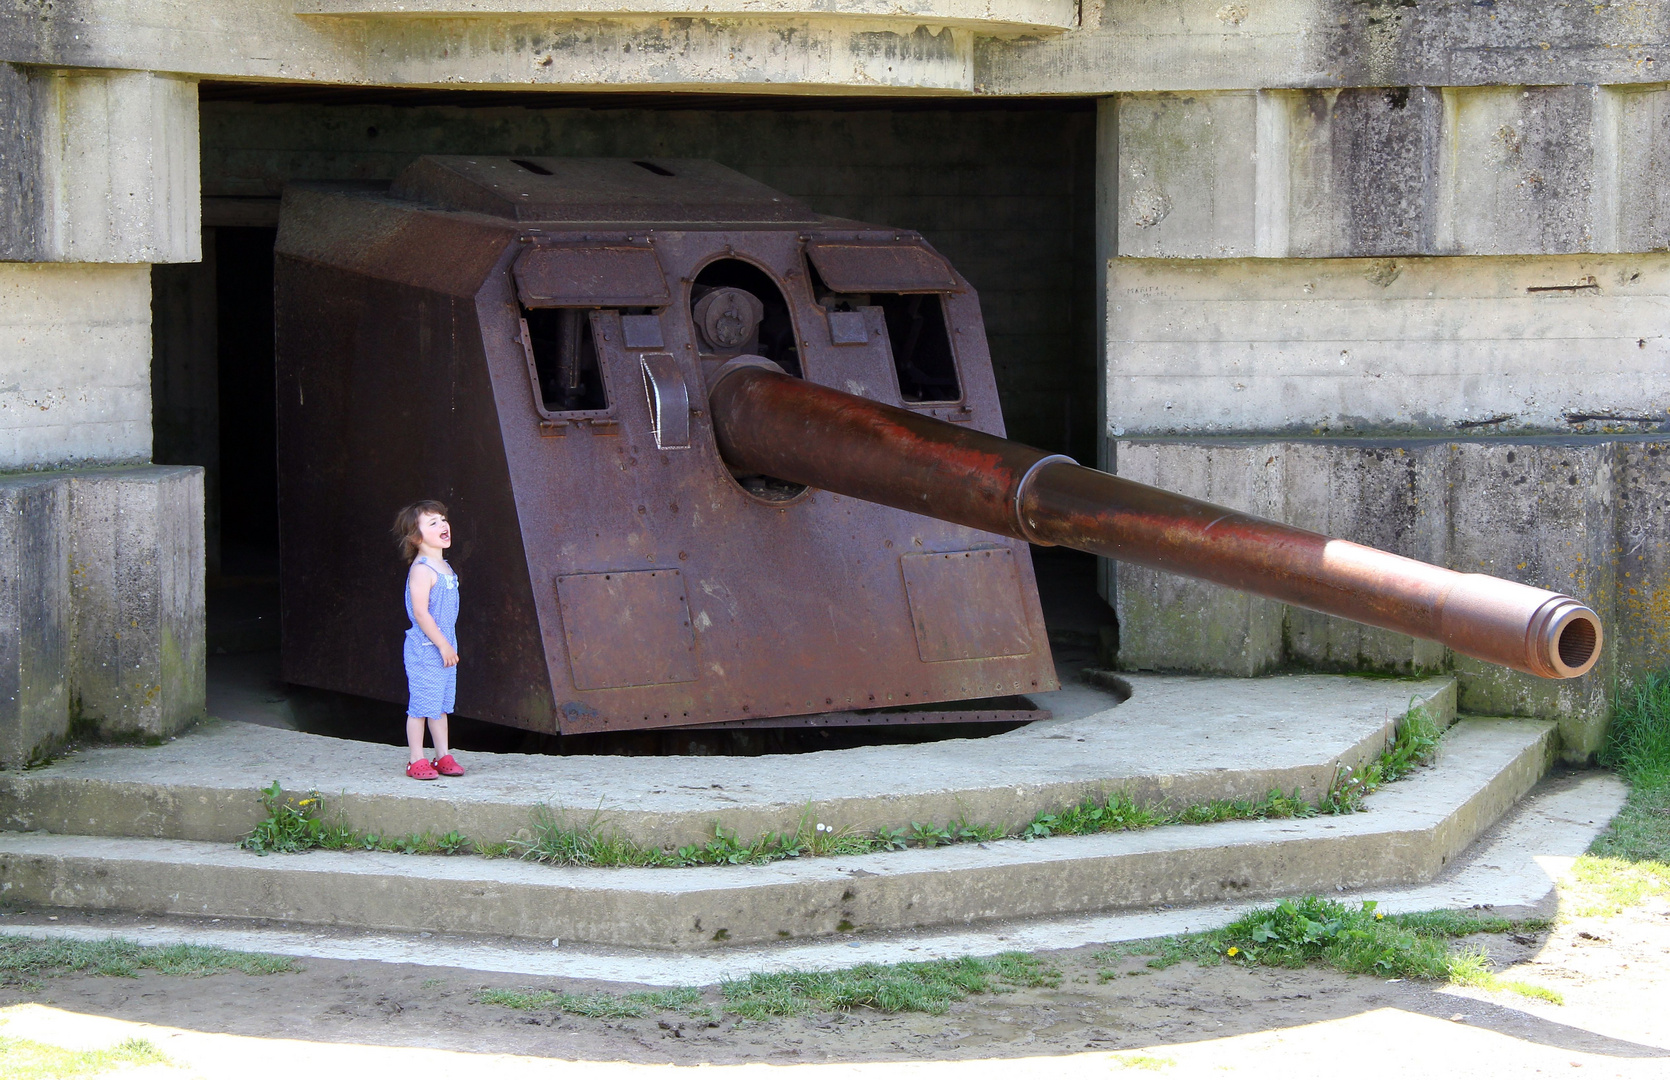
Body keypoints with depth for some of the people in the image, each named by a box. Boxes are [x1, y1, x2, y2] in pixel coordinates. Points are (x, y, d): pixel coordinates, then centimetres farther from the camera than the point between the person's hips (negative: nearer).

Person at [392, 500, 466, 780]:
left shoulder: (443, 567, 12)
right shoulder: (422, 570, -17)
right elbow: (420, 613, -22)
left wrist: (449, 645, 16)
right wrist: (442, 644, -19)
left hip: (444, 648, 9)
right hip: (425, 649, -9)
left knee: (441, 704, 13)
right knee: (421, 704, -2)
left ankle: (443, 756, 20)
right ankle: (417, 760, 4)